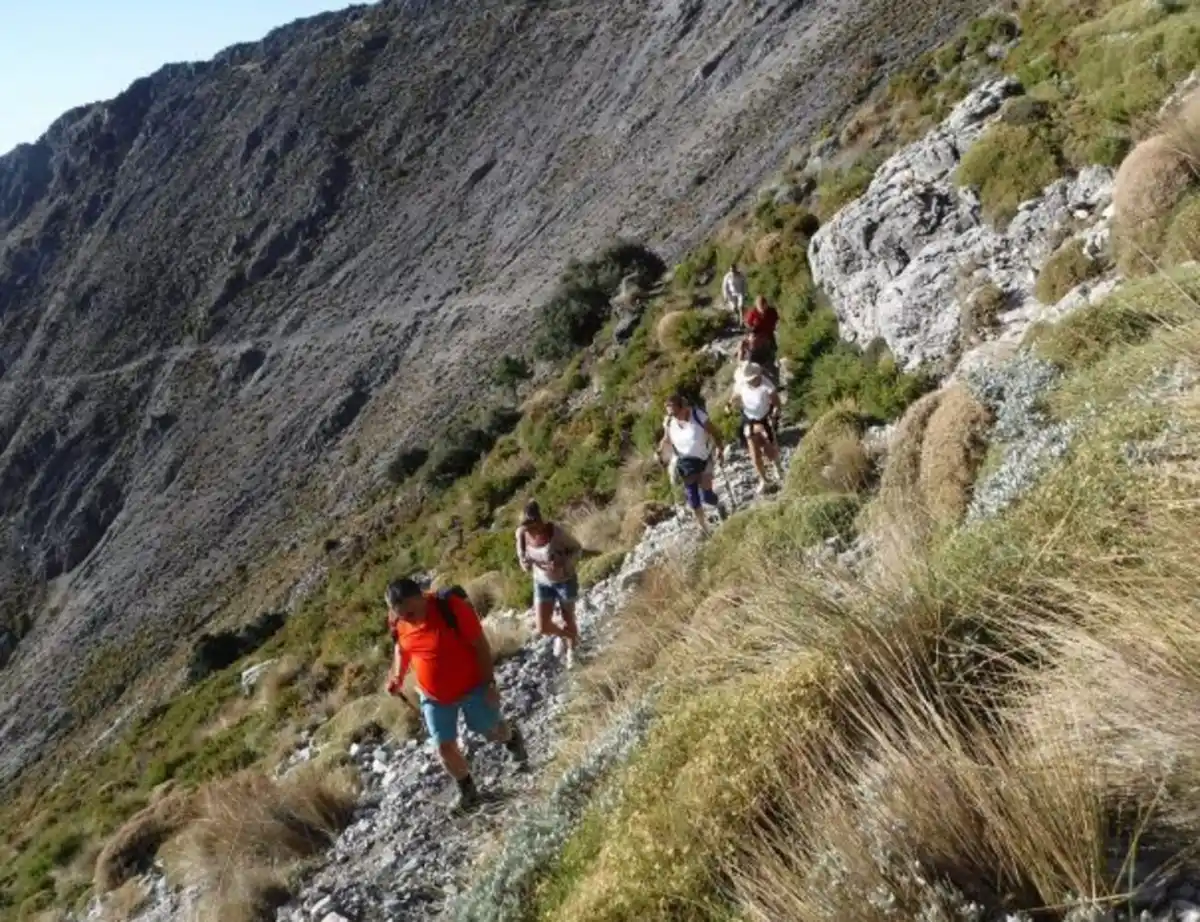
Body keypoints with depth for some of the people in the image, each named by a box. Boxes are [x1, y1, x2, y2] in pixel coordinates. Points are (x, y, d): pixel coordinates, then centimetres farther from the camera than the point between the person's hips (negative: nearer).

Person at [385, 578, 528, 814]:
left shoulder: (452, 607, -31)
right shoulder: (397, 622, -15)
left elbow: (480, 645, -21)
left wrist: (489, 683, -18)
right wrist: (398, 676, -11)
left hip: (471, 686, -4)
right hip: (434, 696, 4)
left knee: (491, 730, 15)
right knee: (444, 746, 8)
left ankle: (512, 736, 52)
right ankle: (467, 790, 33)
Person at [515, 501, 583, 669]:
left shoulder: (557, 531, -30)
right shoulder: (521, 534, -19)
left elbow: (577, 548, -14)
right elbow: (523, 555, -1)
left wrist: (563, 564, -31)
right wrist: (525, 562, -24)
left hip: (565, 580, -3)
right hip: (542, 582, 3)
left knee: (568, 620, 15)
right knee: (543, 628, 0)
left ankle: (571, 651, 47)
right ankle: (560, 634, 38)